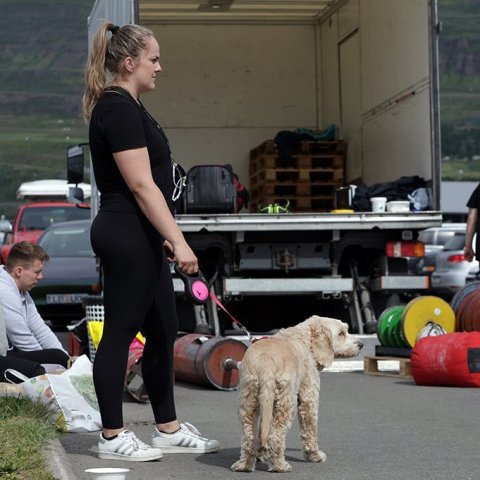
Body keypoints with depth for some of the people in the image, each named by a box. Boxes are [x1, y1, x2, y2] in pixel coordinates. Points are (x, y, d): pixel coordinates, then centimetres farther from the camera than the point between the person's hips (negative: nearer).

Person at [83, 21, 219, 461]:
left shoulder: (125, 106, 16)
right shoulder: (119, 108, -16)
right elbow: (141, 184, -21)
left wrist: (165, 238, 21)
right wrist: (178, 241, -21)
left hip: (140, 238, 10)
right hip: (127, 236, -10)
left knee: (163, 332, 13)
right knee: (120, 332, -2)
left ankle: (168, 430, 22)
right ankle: (113, 437, 7)